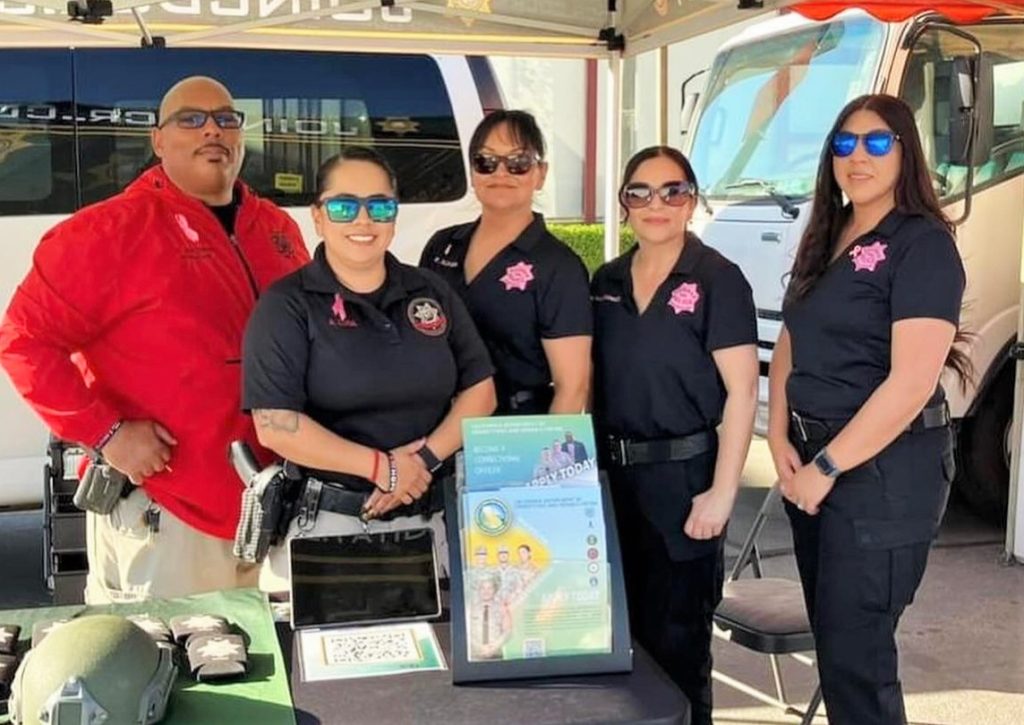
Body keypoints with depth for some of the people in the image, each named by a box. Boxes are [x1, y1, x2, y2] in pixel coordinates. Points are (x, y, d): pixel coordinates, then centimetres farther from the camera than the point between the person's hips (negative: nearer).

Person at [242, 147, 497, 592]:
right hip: (325, 525, -4)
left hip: (431, 519, 4)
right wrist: (382, 467, -16)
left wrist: (427, 457, -11)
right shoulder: (287, 305, -5)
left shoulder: (432, 294, 9)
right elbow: (275, 425, -14)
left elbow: (479, 390, 7)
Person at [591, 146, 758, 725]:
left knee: (676, 634, 5)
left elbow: (742, 393, -12)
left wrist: (722, 492, -17)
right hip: (612, 475, 5)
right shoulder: (607, 282, 8)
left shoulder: (718, 280, -9)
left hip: (682, 477, -5)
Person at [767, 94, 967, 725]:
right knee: (832, 638, 17)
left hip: (884, 468, -8)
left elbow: (911, 384, -20)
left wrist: (826, 466, -16)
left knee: (855, 655, -3)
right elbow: (789, 345, 13)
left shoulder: (924, 244, -13)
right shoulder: (825, 240, 12)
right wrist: (782, 442, -1)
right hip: (812, 460, 8)